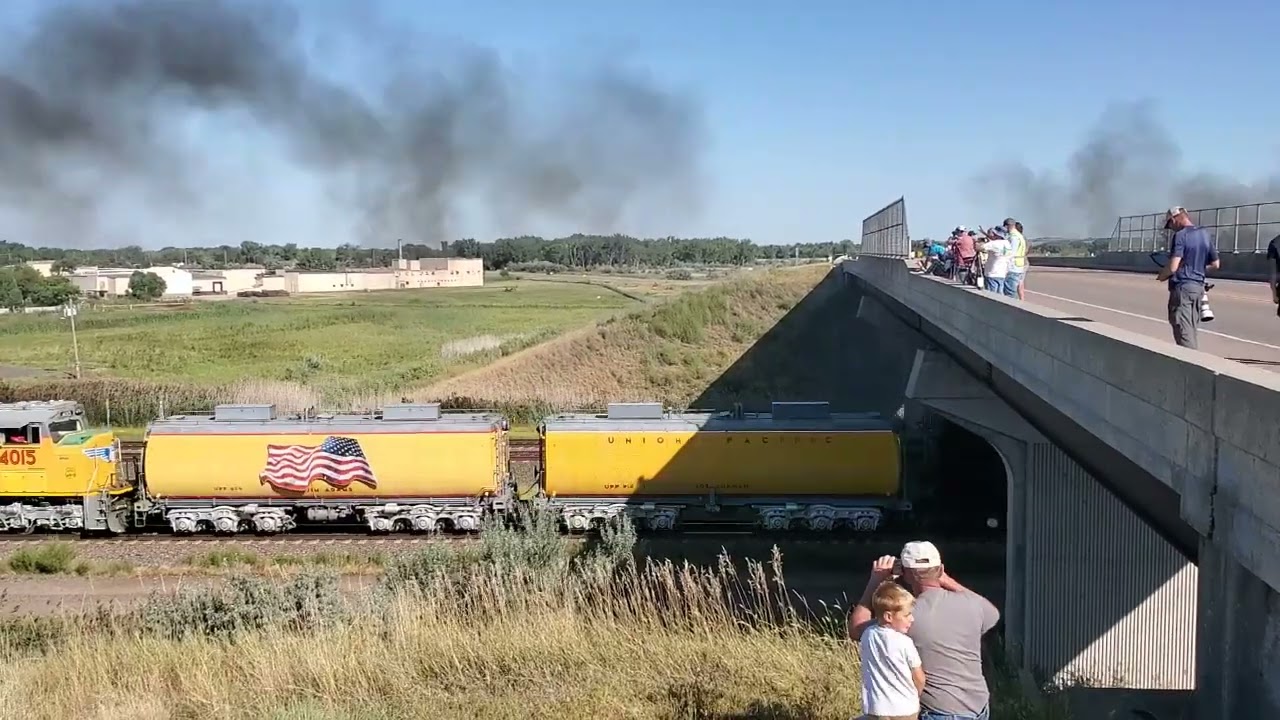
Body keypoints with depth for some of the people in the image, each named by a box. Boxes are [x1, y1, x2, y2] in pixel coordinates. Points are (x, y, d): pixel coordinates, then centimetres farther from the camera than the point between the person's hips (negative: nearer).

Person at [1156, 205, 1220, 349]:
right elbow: (1215, 264, 16)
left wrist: (1160, 276, -1)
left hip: (1182, 287, -8)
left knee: (1184, 334, -7)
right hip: (1199, 287, 8)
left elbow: (1172, 267, -20)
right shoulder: (1206, 234, 10)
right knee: (1192, 332, 15)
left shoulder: (1180, 235, -13)